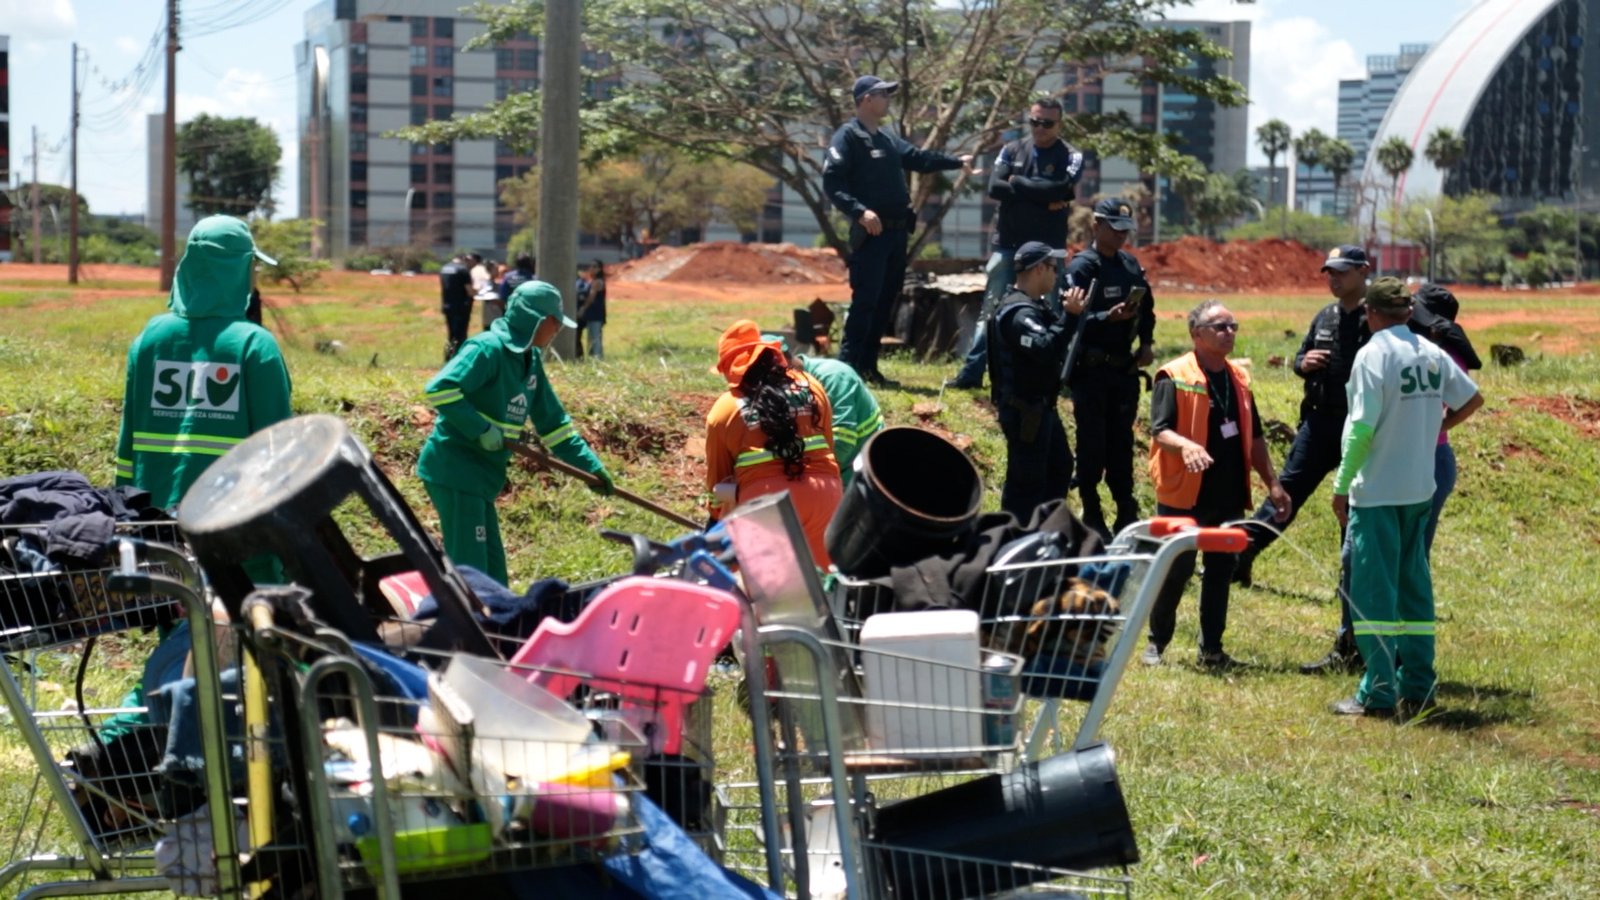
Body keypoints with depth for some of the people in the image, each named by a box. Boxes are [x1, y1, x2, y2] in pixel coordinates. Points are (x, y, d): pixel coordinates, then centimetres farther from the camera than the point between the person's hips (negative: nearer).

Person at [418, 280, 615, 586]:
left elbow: (553, 423, 18)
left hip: (480, 475, 10)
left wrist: (590, 465, 13)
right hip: (455, 470, -9)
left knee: (492, 567, 13)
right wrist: (481, 429, -23)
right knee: (469, 570, -10)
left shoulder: (530, 360, 12)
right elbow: (439, 389, -26)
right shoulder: (489, 348, -16)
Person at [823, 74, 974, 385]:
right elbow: (831, 183, -16)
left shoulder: (888, 139, 18)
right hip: (870, 232, -9)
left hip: (896, 231, 9)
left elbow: (918, 157, 27)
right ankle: (848, 365, -10)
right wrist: (860, 211, -27)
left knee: (885, 300, 11)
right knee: (865, 300, -12)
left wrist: (957, 161, 19)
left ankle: (868, 365, 17)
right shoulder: (848, 137, -8)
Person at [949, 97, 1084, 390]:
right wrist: (1043, 197, -12)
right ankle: (972, 373, 3)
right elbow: (994, 187, -7)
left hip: (1048, 248, -2)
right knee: (991, 310, 2)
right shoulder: (1012, 151, 7)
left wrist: (1017, 182, -9)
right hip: (1007, 245, 2)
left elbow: (1060, 189, -18)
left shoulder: (1071, 157, 0)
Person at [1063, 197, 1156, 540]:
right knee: (1092, 444, -1)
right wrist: (1108, 317, -33)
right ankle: (1092, 516, 7)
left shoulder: (1130, 264, 10)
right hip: (1091, 370, -6)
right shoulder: (1081, 267, -11)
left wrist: (1147, 343, 7)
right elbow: (1072, 320, -20)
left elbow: (1147, 308, 20)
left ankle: (1127, 513, 20)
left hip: (1125, 368, 6)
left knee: (1122, 442, 12)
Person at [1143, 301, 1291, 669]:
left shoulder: (1239, 378, 12)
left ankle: (1212, 648, 18)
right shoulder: (1175, 377, -9)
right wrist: (1185, 445, -37)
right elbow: (1159, 430, -17)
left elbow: (1253, 437, 19)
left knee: (1221, 571, 9)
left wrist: (1271, 483, 14)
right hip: (1184, 496, -6)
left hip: (1229, 496, 6)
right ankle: (1157, 643, 16)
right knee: (1175, 570, 1)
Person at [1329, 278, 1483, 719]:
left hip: (1377, 491, -6)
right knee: (1414, 586, 14)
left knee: (1373, 590, -2)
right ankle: (1417, 688, 16)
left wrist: (1341, 485, -11)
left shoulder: (1373, 355, -13)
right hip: (1420, 489, 6)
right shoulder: (1432, 354, 5)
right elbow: (1472, 399, 14)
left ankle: (1378, 694, -3)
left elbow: (1361, 427, -17)